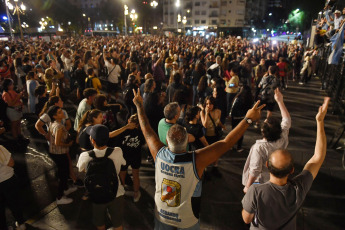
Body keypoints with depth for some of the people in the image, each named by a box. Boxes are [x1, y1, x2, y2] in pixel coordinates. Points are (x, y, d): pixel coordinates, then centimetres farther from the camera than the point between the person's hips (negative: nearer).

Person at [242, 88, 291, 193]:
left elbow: (255, 171, -25)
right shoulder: (283, 139, -17)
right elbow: (287, 120, -1)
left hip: (260, 182, -6)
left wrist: (247, 186, -10)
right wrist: (280, 101, 0)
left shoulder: (258, 147, -32)